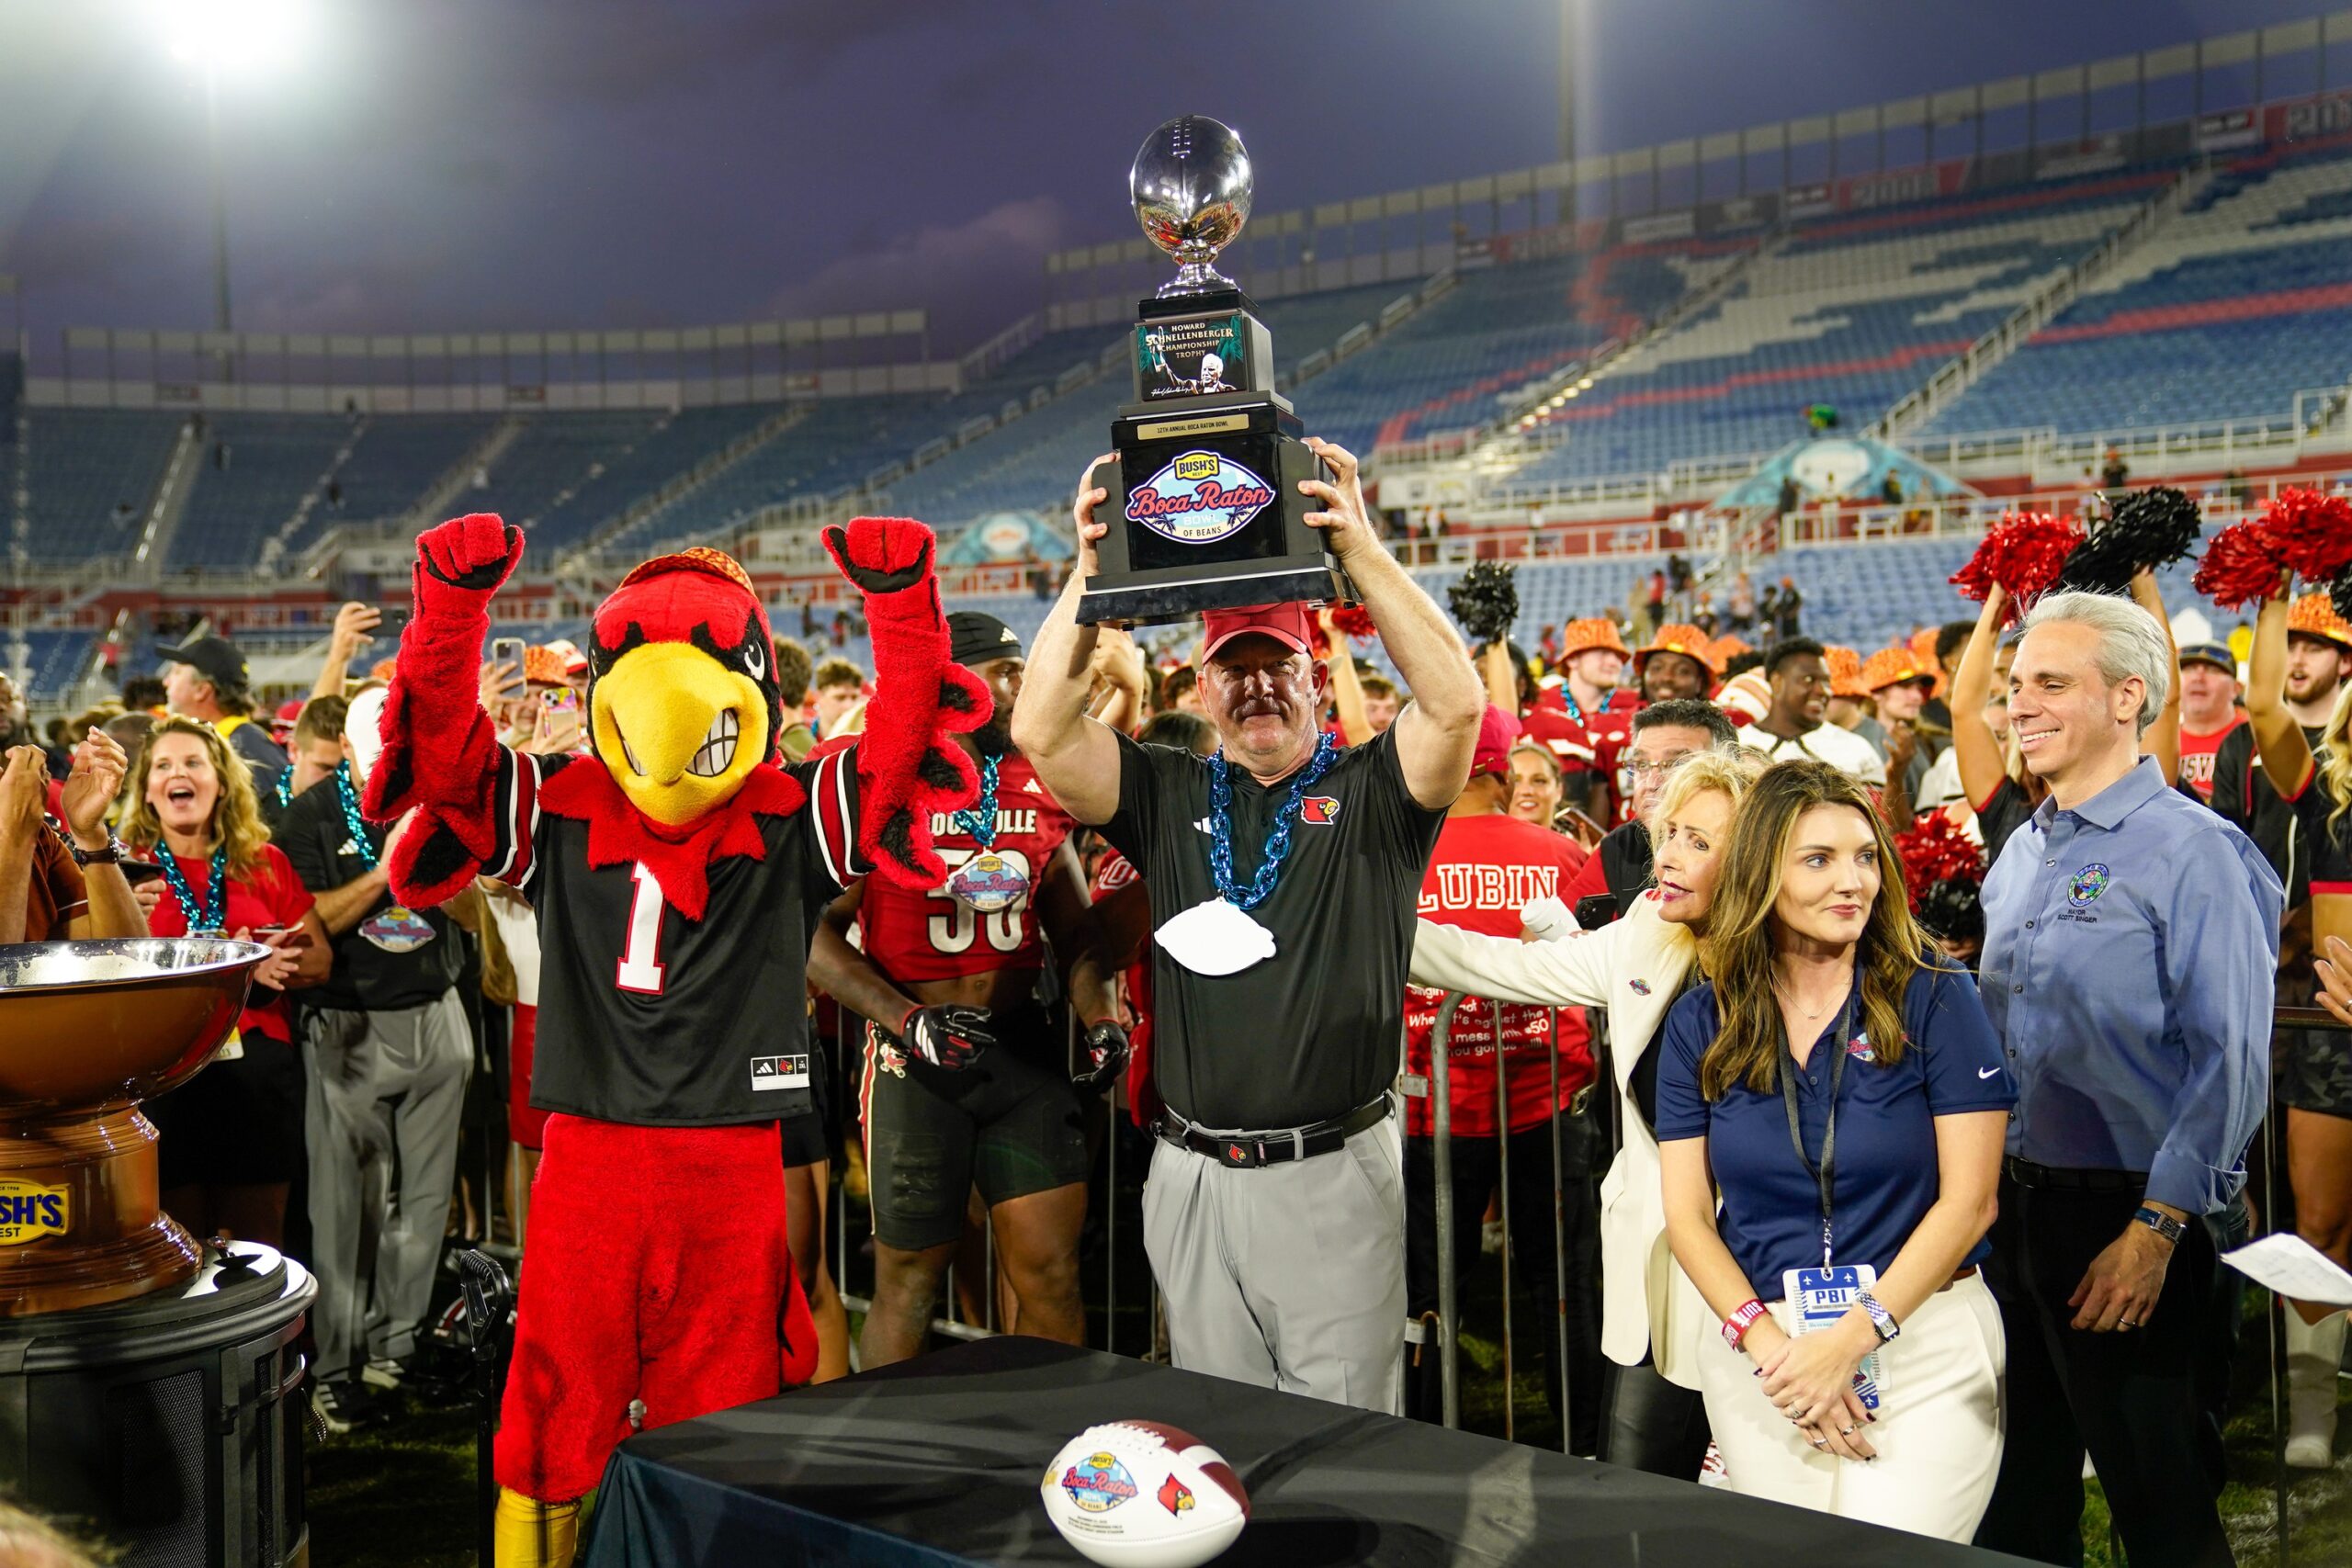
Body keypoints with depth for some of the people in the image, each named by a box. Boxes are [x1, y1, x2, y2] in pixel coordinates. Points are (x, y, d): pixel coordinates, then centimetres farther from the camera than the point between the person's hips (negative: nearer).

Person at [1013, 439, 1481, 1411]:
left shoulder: (1370, 793, 1)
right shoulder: (1168, 796, 9)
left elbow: (1456, 702, -17)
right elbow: (1040, 729, -2)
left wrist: (1359, 548, -19)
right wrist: (1093, 570, -8)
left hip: (1333, 1175, -3)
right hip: (1192, 1176, 3)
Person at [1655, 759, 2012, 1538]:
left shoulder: (1932, 995, -3)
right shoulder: (1702, 1022, 3)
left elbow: (1969, 1200, -6)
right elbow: (1687, 1216, 2)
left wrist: (1855, 1337, -13)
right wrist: (1770, 1345, -13)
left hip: (1921, 1334, -2)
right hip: (1760, 1344, 2)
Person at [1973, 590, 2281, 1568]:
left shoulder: (2193, 851, -12)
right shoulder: (2020, 856, 11)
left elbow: (2230, 1063, -16)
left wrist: (2154, 1232, -19)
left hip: (2125, 1220, -7)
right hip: (2012, 1208, 7)